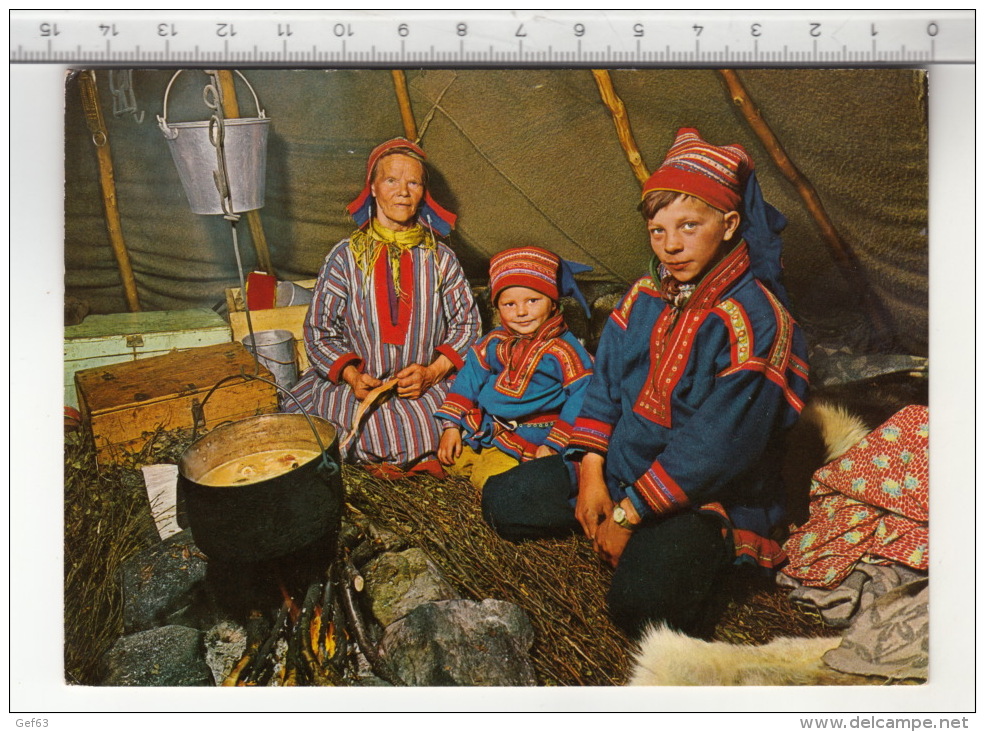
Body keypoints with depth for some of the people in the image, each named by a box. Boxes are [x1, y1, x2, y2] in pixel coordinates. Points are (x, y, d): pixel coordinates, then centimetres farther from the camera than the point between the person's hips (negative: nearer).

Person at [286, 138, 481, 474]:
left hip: (430, 388, 1)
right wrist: (352, 375, -13)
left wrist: (432, 372, -9)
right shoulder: (346, 256, 3)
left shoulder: (441, 258, 7)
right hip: (359, 387, -1)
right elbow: (319, 331, 5)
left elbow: (467, 324, 7)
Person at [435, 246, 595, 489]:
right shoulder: (494, 342, 6)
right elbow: (468, 379, 11)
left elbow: (580, 398, -11)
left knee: (493, 478, -25)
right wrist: (452, 426, 4)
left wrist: (554, 446, -16)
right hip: (480, 430, 6)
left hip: (528, 441, -6)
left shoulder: (564, 350, -11)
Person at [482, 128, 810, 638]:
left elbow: (715, 446, -25)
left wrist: (629, 513, -20)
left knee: (640, 605, -30)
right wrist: (591, 474, -5)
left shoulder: (754, 320, -21)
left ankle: (695, 554, 3)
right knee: (503, 501, 4)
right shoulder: (646, 295, 1)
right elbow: (604, 380, 5)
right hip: (620, 465, 7)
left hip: (706, 496, -7)